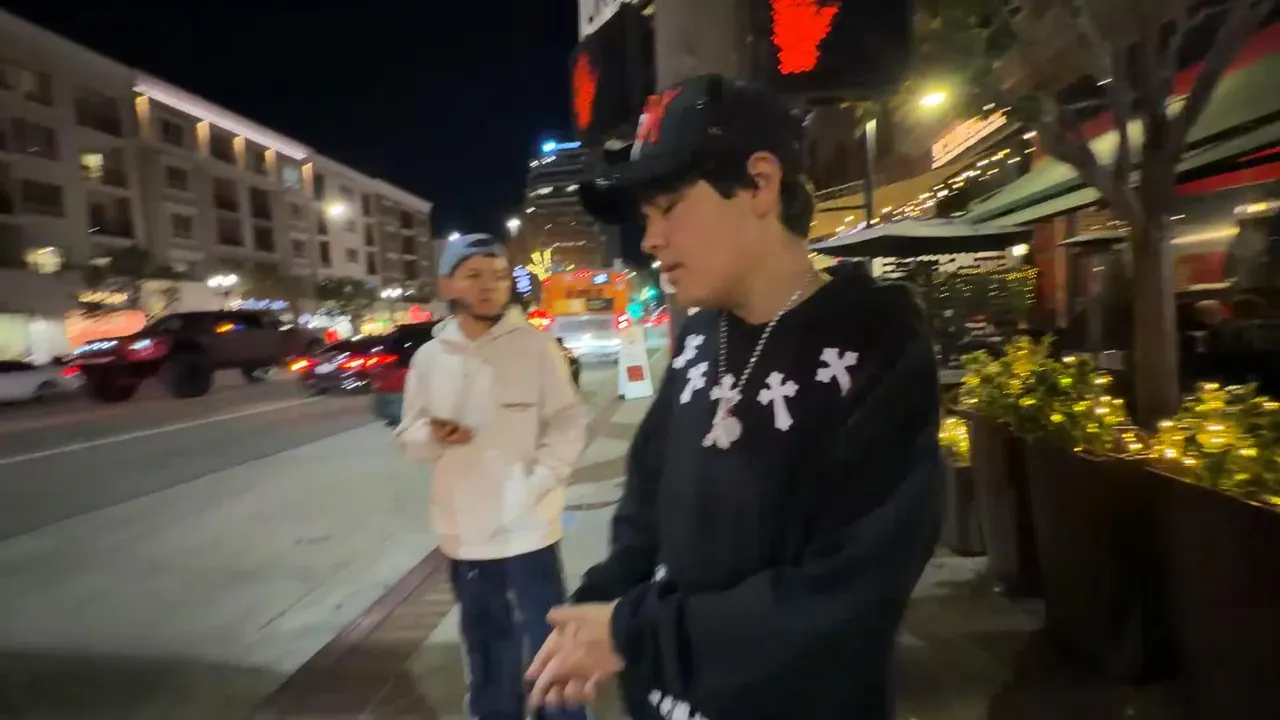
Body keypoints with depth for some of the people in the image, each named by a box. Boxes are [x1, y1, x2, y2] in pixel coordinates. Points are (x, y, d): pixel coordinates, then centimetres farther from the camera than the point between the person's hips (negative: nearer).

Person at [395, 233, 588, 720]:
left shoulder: (535, 346, -7)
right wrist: (434, 436, -15)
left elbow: (568, 423, -5)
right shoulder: (429, 357, 1)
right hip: (463, 531, 3)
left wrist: (538, 483, -17)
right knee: (485, 645, 21)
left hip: (528, 528, -3)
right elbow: (409, 436, 7)